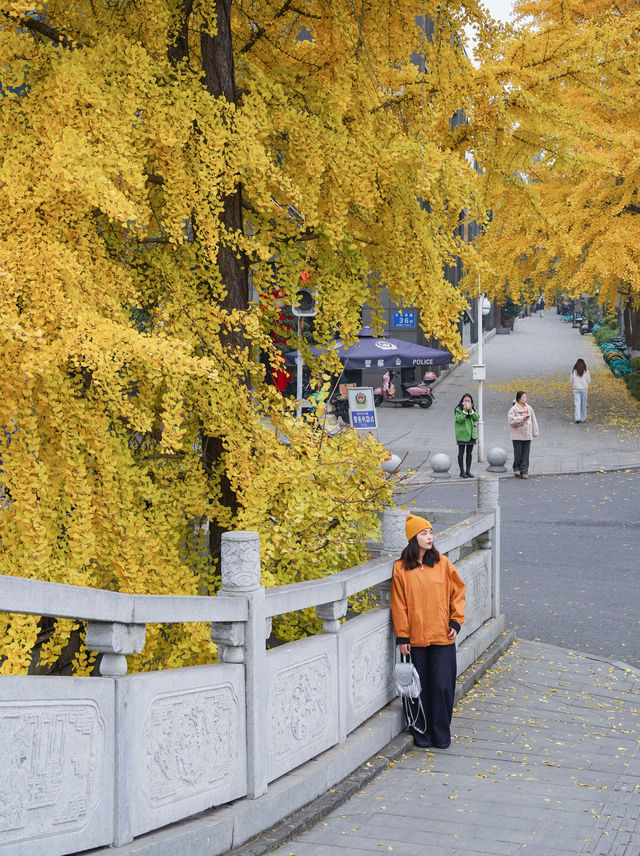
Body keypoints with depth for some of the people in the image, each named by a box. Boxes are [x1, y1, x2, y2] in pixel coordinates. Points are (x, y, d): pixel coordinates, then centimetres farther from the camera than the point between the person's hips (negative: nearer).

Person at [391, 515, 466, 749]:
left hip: (442, 637, 1)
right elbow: (399, 605, 0)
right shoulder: (401, 568, -1)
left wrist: (455, 622, 0)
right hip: (415, 639, -1)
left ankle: (441, 735, 14)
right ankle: (422, 733, 20)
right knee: (420, 688, 5)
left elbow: (458, 592, 9)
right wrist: (402, 636, -4)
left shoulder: (442, 564, 3)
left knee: (442, 687, 0)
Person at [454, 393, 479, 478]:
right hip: (462, 434, -5)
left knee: (469, 453, 10)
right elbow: (459, 419, -18)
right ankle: (462, 471, 5)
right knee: (461, 453, 0)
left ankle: (468, 471, 17)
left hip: (471, 434, 5)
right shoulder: (458, 409, -6)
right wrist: (464, 411, -22)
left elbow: (476, 418, -4)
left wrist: (471, 410, -14)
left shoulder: (473, 409, 9)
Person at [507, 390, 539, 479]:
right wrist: (522, 419, -18)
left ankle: (524, 471, 9)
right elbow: (511, 421, -15)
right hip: (517, 436, -4)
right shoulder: (514, 409, -6)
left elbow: (533, 420, 15)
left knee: (525, 454, 4)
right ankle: (516, 469, 19)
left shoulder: (529, 408, 11)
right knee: (518, 453, -1)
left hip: (527, 435, 4)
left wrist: (534, 432, 13)